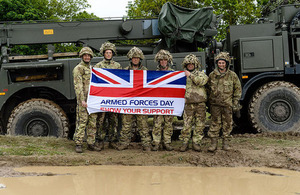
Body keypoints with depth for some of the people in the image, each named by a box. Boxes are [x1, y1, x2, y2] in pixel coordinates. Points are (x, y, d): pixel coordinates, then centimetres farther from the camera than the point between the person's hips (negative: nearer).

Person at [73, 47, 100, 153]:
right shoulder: (78, 69, -2)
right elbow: (78, 86, -11)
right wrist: (82, 100, -19)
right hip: (83, 101, -7)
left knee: (92, 123, 8)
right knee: (81, 123, -7)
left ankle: (91, 144, 14)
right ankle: (78, 144, -3)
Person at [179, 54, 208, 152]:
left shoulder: (201, 74, 11)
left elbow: (202, 81, -12)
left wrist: (191, 75, -11)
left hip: (201, 104, 1)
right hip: (189, 104, 0)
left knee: (200, 125, 3)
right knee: (187, 125, -3)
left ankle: (196, 143, 12)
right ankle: (185, 143, 7)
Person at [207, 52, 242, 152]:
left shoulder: (232, 75, 0)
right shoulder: (212, 75, 4)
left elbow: (238, 89, 6)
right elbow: (208, 88, 19)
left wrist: (235, 101, 0)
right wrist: (210, 99, 14)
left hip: (228, 104, 0)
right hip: (215, 103, 1)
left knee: (227, 124, 5)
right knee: (215, 123, 1)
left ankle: (225, 143, 15)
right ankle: (214, 143, 5)